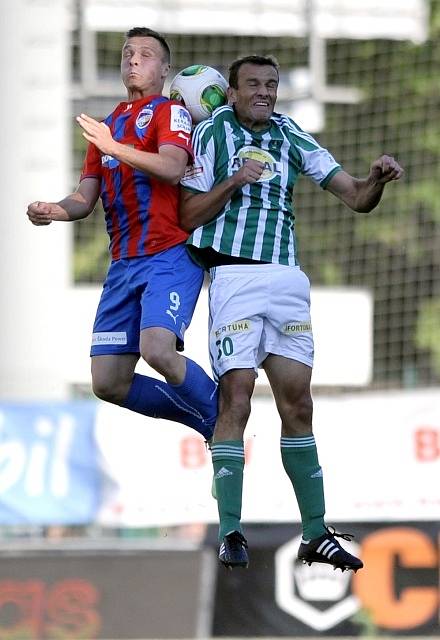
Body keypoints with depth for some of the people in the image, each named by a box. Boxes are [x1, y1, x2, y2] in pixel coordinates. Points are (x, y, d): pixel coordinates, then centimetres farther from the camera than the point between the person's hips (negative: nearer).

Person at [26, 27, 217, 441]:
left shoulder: (169, 112, 1)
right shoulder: (106, 126, 22)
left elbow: (172, 168, -18)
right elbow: (87, 197, 17)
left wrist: (115, 148, -26)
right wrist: (56, 210, -4)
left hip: (169, 256, -7)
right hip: (123, 264, 7)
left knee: (157, 350, -30)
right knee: (108, 384, -1)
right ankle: (206, 421, 16)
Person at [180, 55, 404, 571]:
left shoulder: (291, 137, 12)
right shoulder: (213, 132, 3)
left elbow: (354, 196, 8)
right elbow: (188, 217, 0)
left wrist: (376, 180, -13)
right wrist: (234, 182, -13)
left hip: (288, 280, 4)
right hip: (235, 274, -4)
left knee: (297, 405, 4)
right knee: (236, 398, -10)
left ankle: (315, 535, 7)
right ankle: (230, 534, -7)